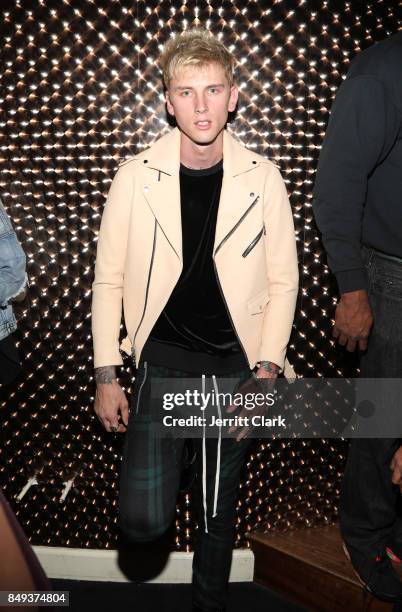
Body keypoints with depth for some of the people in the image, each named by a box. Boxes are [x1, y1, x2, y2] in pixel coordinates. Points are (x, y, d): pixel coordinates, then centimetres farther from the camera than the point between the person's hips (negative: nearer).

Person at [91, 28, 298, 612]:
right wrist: (106, 375, -2)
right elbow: (108, 279, -1)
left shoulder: (263, 178, -4)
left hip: (236, 363, 1)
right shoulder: (136, 176, -6)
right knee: (143, 521, -9)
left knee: (219, 512, 15)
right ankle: (157, 458, 26)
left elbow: (283, 282, -1)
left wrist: (265, 373, -8)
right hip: (163, 359, -1)